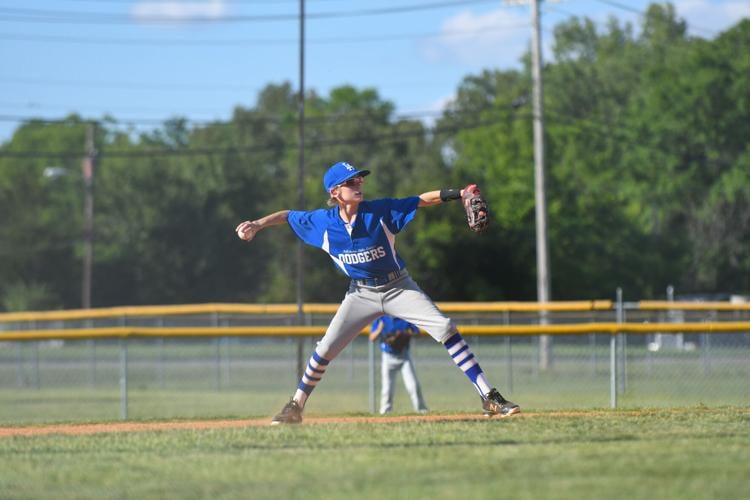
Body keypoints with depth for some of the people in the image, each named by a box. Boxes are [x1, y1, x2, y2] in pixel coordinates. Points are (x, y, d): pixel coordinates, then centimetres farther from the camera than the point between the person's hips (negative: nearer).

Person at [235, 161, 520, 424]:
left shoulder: (381, 211, -15)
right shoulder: (322, 222, -10)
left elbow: (423, 200, -19)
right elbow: (287, 216, 5)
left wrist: (458, 194, -32)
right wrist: (257, 225, -10)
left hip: (398, 288, -1)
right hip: (361, 293, 1)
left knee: (444, 329, -16)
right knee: (325, 349, -3)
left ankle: (489, 398, -15)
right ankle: (295, 407, 16)